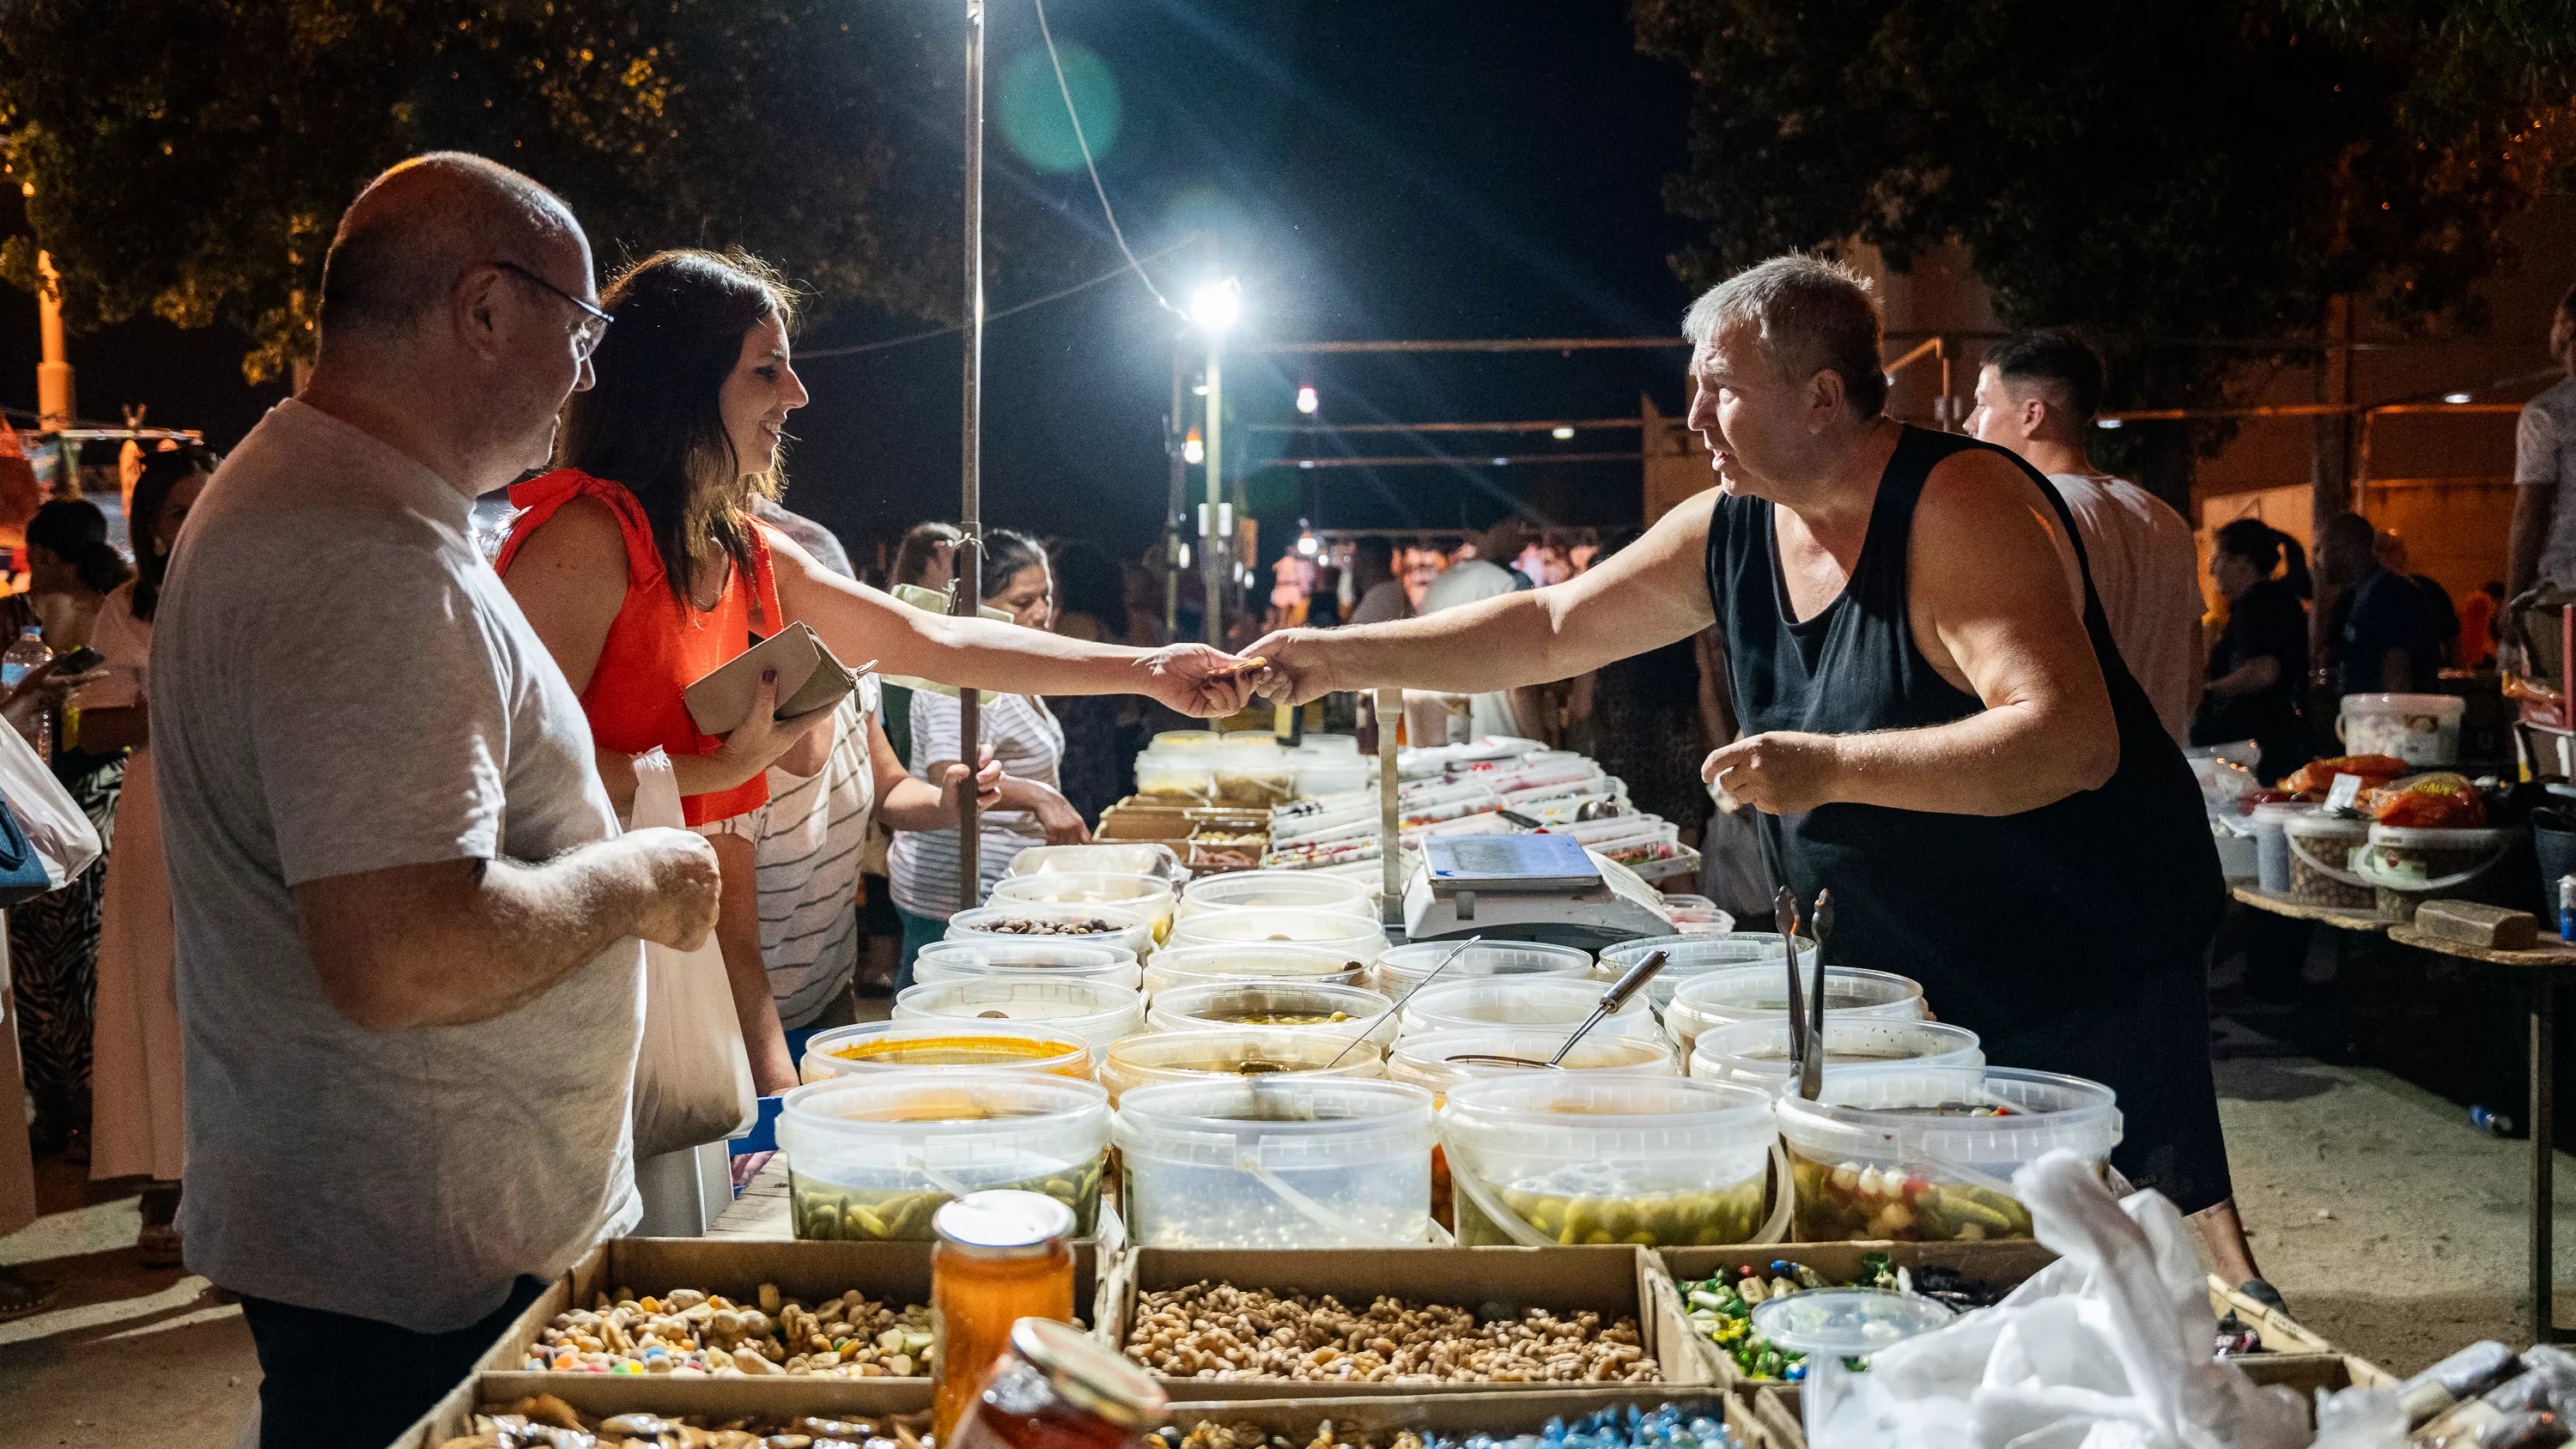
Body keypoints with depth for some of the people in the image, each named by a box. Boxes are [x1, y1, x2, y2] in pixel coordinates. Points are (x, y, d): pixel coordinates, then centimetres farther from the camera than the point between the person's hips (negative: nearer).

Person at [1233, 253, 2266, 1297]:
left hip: (2091, 965, -6)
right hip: (1911, 981, 7)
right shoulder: (1730, 535, 0)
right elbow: (1548, 630, 8)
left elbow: (2073, 742, -30)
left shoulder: (1960, 507, -21)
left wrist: (1831, 768, -37)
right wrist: (1342, 657, 4)